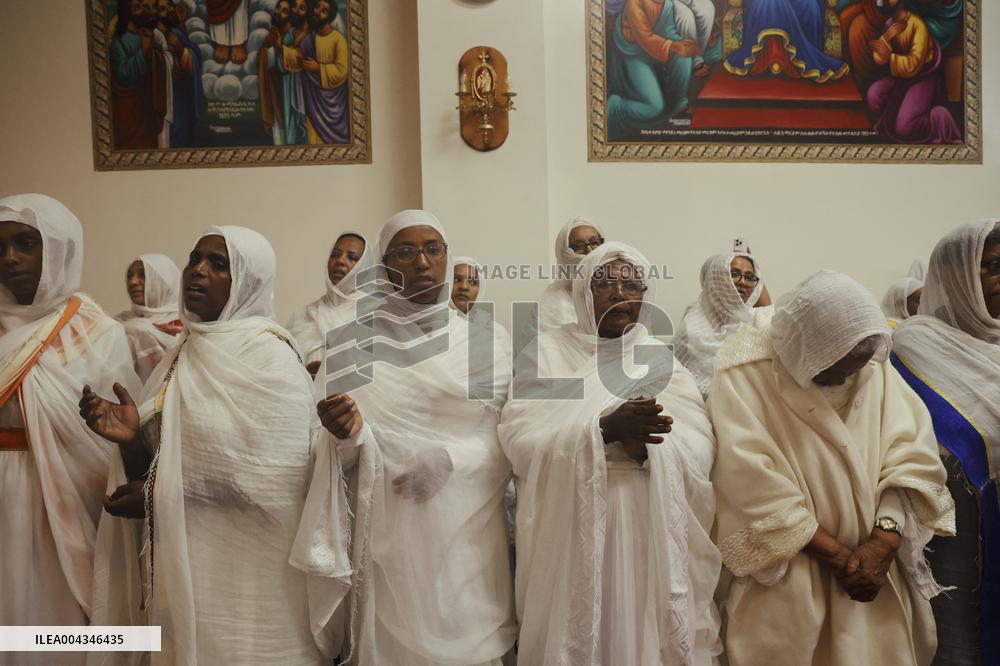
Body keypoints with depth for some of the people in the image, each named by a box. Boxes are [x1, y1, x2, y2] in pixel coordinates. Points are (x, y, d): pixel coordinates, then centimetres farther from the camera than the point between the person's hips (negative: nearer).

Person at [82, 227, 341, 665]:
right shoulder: (183, 356, 8)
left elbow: (278, 476, -20)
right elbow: (162, 464, 9)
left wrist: (164, 495, -13)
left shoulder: (269, 357, -13)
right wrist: (132, 440, -12)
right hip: (183, 570, 6)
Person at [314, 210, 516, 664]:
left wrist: (451, 458, -16)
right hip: (391, 532, -1)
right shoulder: (354, 340, -1)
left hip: (467, 529, 1)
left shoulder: (481, 340, 2)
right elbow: (338, 451, -2)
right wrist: (349, 434, -23)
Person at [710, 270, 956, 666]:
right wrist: (838, 555, -15)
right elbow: (758, 488, -19)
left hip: (872, 570, 4)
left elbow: (913, 454, -5)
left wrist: (884, 542, -17)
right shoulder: (744, 375, -16)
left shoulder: (873, 365, -1)